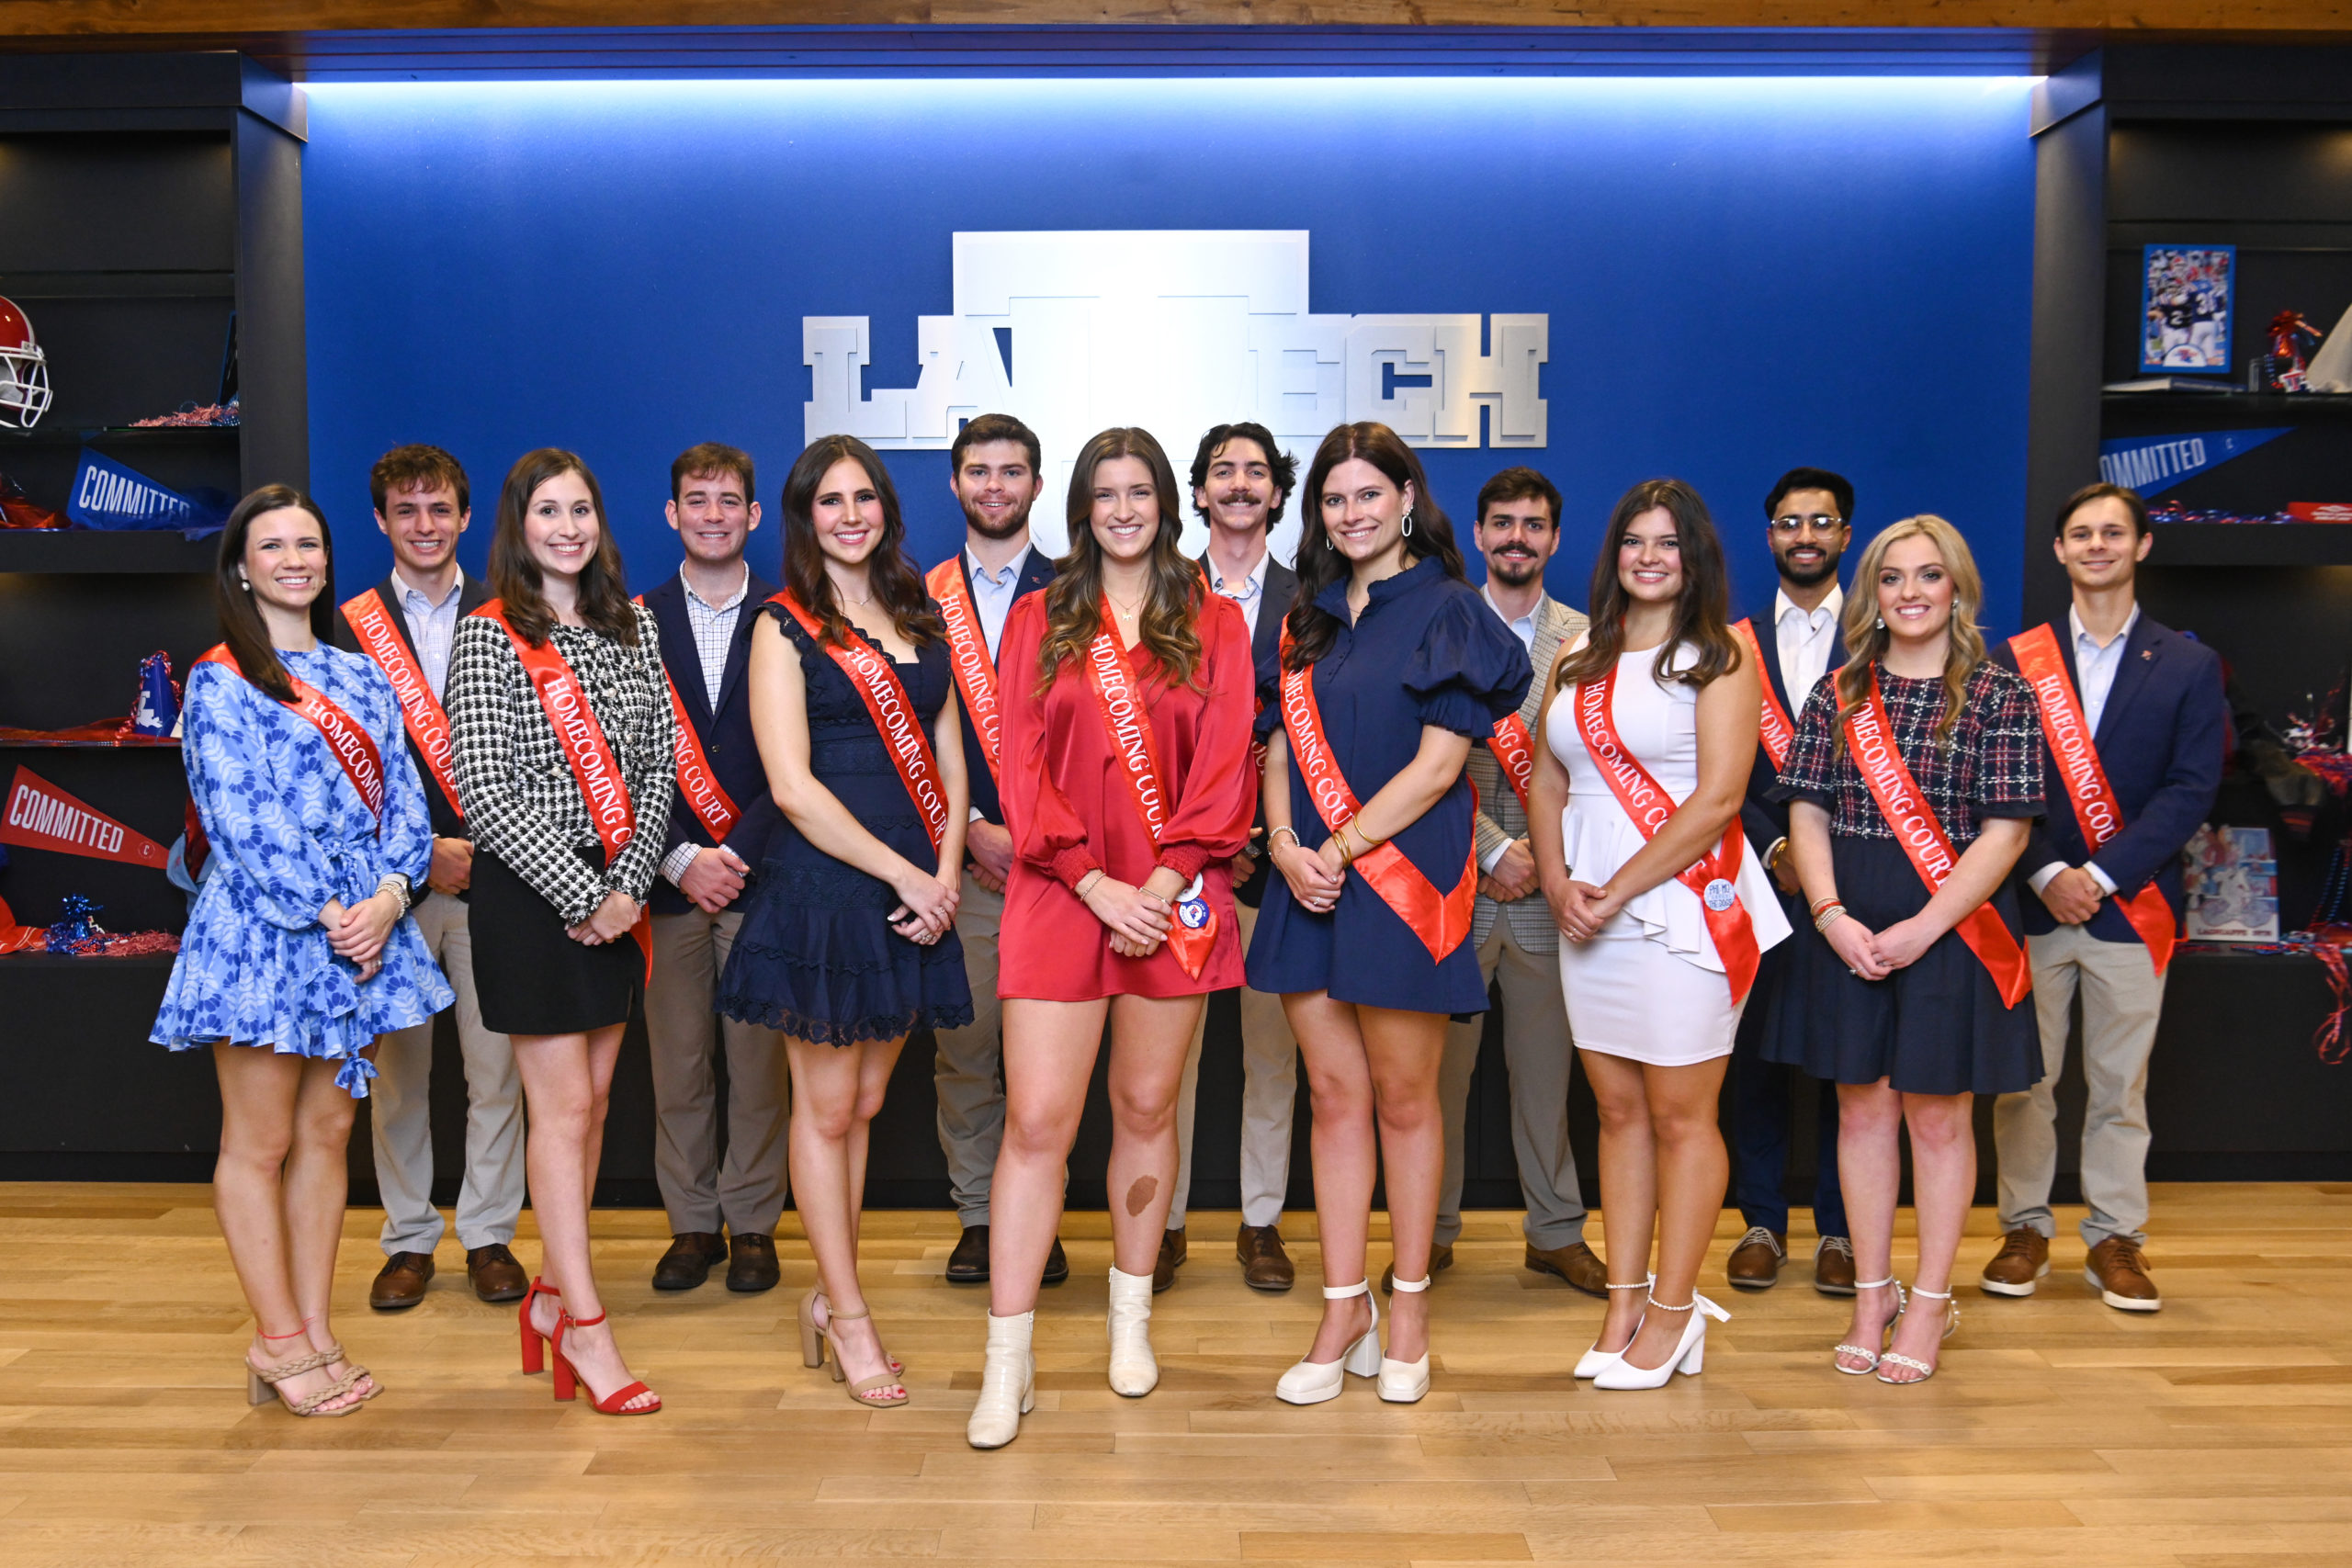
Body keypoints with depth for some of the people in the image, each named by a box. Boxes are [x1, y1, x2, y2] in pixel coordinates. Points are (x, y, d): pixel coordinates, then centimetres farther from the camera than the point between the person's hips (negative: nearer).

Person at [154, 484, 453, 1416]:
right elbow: (238, 817, -11)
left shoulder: (362, 677, 13)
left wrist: (388, 896, -9)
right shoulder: (220, 680, -3)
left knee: (326, 1134, 10)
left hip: (364, 928, 5)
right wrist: (328, 912, -16)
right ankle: (279, 1341, 13)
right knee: (259, 1143, 3)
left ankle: (317, 1335, 18)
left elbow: (404, 800, 8)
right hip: (265, 930, -5)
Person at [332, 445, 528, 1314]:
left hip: (492, 875, 0)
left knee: (495, 1065, 3)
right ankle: (409, 1238, 22)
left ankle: (488, 1234, 17)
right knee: (394, 1069, 8)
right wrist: (419, 850, -8)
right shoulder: (349, 627, 6)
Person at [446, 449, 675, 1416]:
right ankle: (584, 1326, 8)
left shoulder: (631, 626, 9)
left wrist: (630, 882, -6)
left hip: (615, 893, 5)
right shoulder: (488, 636, -7)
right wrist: (580, 893, -15)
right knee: (562, 1106, -1)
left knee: (592, 1097, 11)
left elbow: (659, 763, 7)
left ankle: (554, 1290, 26)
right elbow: (482, 789, -13)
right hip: (530, 890, -5)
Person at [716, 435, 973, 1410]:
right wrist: (906, 876, -13)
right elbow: (791, 784, -12)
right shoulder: (784, 627, -3)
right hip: (822, 884, -5)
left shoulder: (918, 618, 13)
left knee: (862, 1103, 13)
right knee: (825, 1108, 5)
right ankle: (848, 1316, 17)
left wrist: (947, 872, -4)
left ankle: (826, 1298, 26)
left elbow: (948, 756, 12)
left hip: (916, 888, 5)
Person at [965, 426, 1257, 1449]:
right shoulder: (1039, 621, 9)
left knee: (1147, 1107, 10)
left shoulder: (1214, 624, 8)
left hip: (1173, 900, 1)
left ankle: (1131, 1318, 28)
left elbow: (1224, 768, 1)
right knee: (1037, 1119, -5)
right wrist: (1097, 885, -10)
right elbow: (1022, 768, 1)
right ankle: (1008, 1360, 2)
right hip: (1059, 895, 0)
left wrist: (1164, 882, -11)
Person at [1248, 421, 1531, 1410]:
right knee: (1334, 1095, 8)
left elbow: (1437, 765, -11)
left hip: (1403, 877, -5)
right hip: (1309, 881, 5)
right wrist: (1284, 840, -6)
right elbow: (1280, 741, 11)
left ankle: (1409, 1307, 20)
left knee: (1403, 1099, 5)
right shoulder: (1310, 618, 14)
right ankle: (1344, 1311, 17)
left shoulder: (1448, 613, -3)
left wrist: (1338, 851, -14)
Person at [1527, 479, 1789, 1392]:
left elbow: (1716, 800, -11)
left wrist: (1619, 890, -13)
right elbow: (1547, 784, 14)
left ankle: (1674, 1312, 11)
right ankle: (1625, 1301, 18)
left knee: (1680, 1115, 0)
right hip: (1587, 916, 5)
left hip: (1685, 908, -5)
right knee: (1618, 1110, 10)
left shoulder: (1720, 659, -3)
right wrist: (1557, 882, -2)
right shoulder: (1578, 661, 14)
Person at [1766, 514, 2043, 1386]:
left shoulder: (1998, 695, -3)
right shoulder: (1838, 693, 6)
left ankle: (1931, 1303, 20)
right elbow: (1807, 812, 3)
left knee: (1938, 1115, 6)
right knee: (1862, 1109, 9)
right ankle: (1872, 1296, 22)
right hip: (1848, 929, 3)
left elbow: (2005, 831, -8)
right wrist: (1831, 914, -11)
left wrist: (1919, 929, -15)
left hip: (1952, 928, -2)